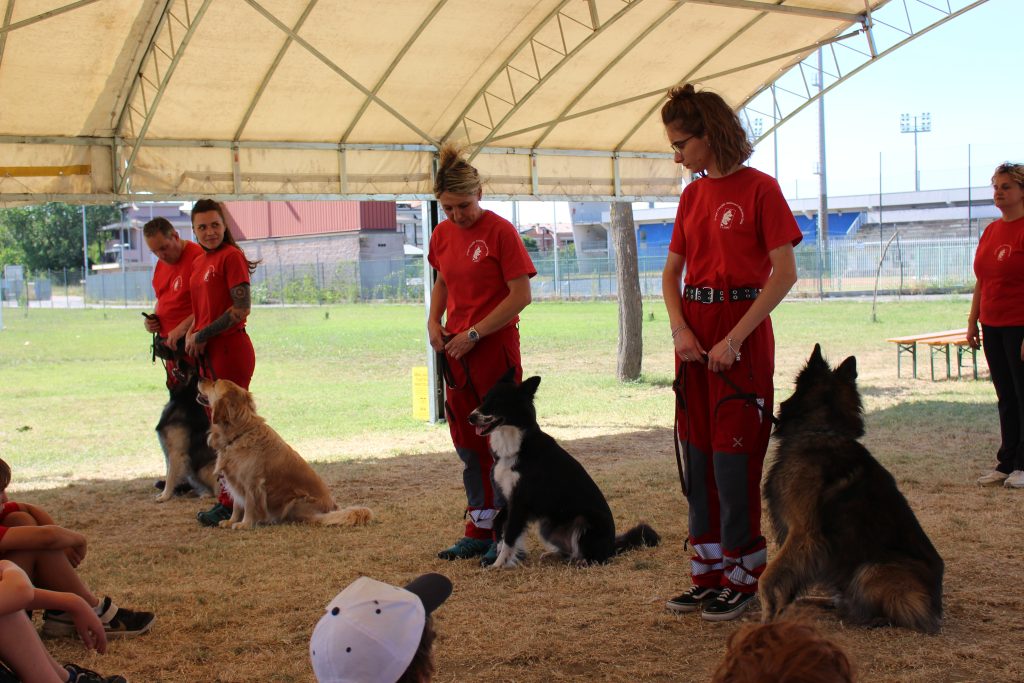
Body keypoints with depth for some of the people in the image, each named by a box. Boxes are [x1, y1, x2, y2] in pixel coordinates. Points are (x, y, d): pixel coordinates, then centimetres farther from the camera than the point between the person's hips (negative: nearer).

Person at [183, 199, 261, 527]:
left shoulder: (231, 256, -10)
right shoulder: (199, 262, 15)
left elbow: (242, 308, -17)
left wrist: (203, 335, -12)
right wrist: (191, 335, 5)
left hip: (231, 349, -9)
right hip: (208, 353, 9)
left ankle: (229, 504, 1)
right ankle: (228, 499, 21)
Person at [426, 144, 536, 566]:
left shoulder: (500, 231, -12)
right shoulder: (443, 234, 7)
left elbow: (521, 296, -15)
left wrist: (474, 333, -15)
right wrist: (434, 321, 5)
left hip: (495, 346, -7)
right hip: (455, 348, 7)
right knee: (467, 443, 12)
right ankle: (479, 529, 21)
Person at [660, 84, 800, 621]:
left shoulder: (759, 189, -9)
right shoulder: (692, 195, 12)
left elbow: (784, 273, -14)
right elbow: (671, 272, 16)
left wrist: (735, 337, -17)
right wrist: (680, 329, -2)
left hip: (742, 330, -7)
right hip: (694, 332, 7)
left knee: (734, 454, -4)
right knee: (697, 455, 9)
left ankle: (742, 576, 7)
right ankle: (708, 572, 18)